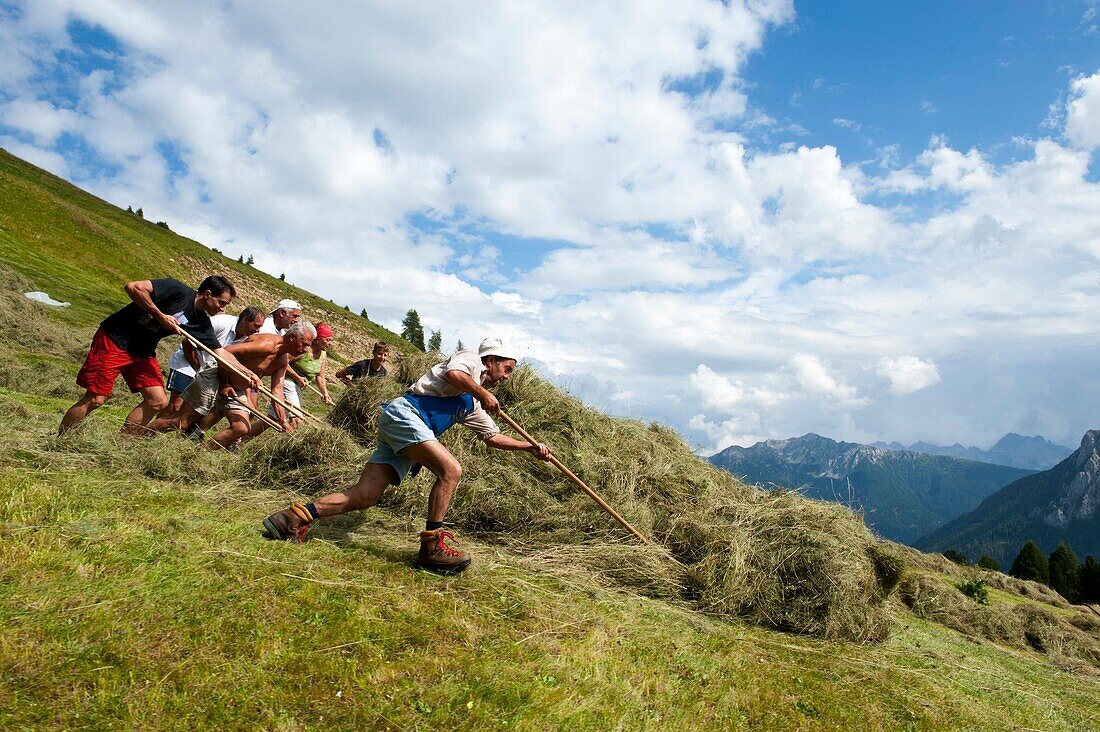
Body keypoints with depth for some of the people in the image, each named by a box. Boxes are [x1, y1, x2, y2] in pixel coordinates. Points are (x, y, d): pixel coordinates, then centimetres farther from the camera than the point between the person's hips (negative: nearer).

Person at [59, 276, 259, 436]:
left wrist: (247, 373, -4)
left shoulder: (202, 323, 3)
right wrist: (160, 315, -22)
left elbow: (222, 352, 5)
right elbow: (133, 287, -24)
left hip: (143, 352, 8)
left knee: (158, 402, -3)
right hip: (114, 340, -7)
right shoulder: (178, 291, -18)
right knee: (95, 399, -8)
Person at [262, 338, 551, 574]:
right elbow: (453, 374, -15)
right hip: (403, 413, -9)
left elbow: (493, 437, 33)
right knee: (450, 470, -22)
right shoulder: (471, 360, 7)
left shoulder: (474, 406, 30)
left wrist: (530, 447, 29)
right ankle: (431, 547, -19)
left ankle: (299, 515, -2)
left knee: (364, 496, -6)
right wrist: (483, 394, -7)